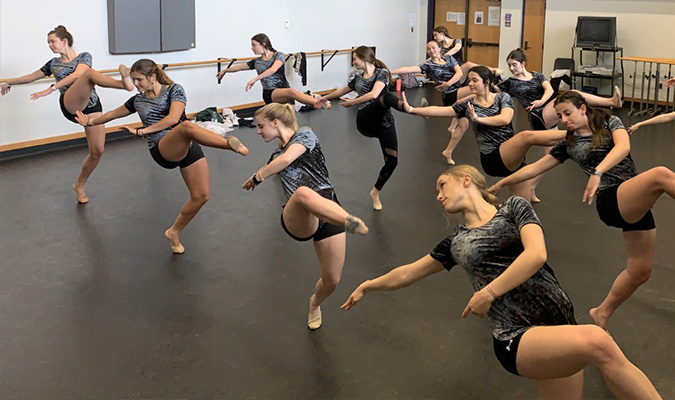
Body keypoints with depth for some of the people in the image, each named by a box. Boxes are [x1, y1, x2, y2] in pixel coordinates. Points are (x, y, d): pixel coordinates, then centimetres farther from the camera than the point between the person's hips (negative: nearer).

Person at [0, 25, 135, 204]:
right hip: (70, 105, 0)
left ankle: (79, 185, 15)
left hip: (91, 106, 0)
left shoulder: (84, 56, 11)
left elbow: (76, 75, -9)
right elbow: (32, 76, 36)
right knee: (90, 73, -28)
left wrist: (51, 88, -18)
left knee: (97, 151, -8)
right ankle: (124, 83, -57)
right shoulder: (53, 63, 20)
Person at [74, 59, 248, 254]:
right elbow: (114, 114, 32)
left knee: (201, 196, -4)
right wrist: (91, 121, 46)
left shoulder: (174, 90, 3)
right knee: (187, 126, -35)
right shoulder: (138, 100, 14)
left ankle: (174, 233, 18)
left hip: (188, 148, 1)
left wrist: (141, 131, -13)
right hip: (163, 151, -1)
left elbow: (172, 118, -13)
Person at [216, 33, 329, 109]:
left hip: (283, 92, 2)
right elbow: (240, 67, 35)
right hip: (269, 94, -2)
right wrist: (224, 71, 51)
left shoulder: (278, 56, 5)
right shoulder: (256, 62, 19)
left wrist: (255, 79, -22)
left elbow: (273, 69, -15)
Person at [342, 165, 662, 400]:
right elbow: (407, 274, 26)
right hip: (517, 338, -2)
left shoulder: (514, 208, 9)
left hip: (561, 322, 2)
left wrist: (488, 293, -11)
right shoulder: (456, 242, 14)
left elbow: (536, 254, -8)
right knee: (597, 341, -32)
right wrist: (368, 286, 35)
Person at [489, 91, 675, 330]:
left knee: (640, 271, 3)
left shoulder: (611, 123, 10)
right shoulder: (568, 144, 12)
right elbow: (534, 168, 19)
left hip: (638, 204, 2)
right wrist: (501, 184, 22)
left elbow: (623, 147, -12)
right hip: (611, 201, -2)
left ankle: (602, 314, 21)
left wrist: (597, 172, -29)